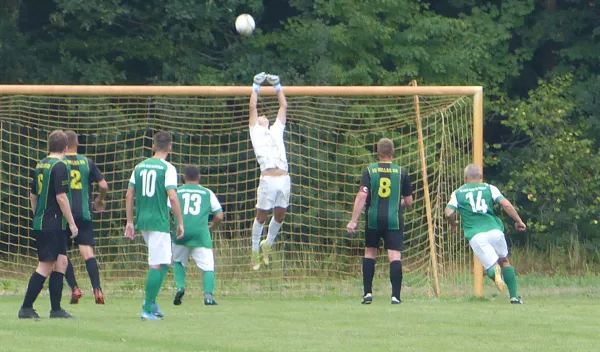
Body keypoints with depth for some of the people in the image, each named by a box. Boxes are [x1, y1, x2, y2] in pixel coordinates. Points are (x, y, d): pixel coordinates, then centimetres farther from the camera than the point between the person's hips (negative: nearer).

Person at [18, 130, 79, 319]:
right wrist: (72, 223, -13)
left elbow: (33, 195, 19)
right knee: (46, 266, -5)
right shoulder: (59, 166, -13)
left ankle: (56, 308, 10)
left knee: (61, 261, 11)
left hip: (40, 223, 9)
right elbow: (61, 197, -18)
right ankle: (26, 308, -5)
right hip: (53, 224, -9)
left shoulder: (41, 165, 12)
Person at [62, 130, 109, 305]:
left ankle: (74, 288, -3)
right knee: (87, 251, -1)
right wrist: (99, 201, 22)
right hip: (84, 214, 2)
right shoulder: (87, 162, 6)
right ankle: (97, 289, -13)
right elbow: (103, 185, 3)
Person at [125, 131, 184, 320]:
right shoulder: (167, 168, -8)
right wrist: (180, 223, -8)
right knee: (158, 265, -5)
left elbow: (129, 195, 11)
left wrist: (129, 222, 17)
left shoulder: (139, 167, 11)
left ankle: (150, 300, 12)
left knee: (163, 262, 20)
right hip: (159, 222, -7)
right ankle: (148, 309, -8)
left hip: (142, 222, 7)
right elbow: (172, 197, -15)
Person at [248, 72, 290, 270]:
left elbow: (284, 107, 27)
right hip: (268, 178, -4)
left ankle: (268, 243, 30)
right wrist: (256, 87, 16)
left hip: (284, 178, 4)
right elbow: (252, 107, 10)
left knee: (280, 215, 9)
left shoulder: (277, 130, 24)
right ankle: (255, 250, 11)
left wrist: (277, 86, 28)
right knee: (261, 215, 1)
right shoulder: (256, 132, 13)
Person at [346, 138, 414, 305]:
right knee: (395, 255, -5)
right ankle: (396, 295, -15)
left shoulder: (369, 171, 0)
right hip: (394, 219, -1)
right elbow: (409, 201, 7)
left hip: (373, 219, 1)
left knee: (370, 252, 17)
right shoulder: (401, 172, 2)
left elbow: (361, 196, -9)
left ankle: (367, 293, 14)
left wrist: (353, 220, -8)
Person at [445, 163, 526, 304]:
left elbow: (449, 213, 1)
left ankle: (494, 271, -39)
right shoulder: (490, 188, 13)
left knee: (491, 265, 0)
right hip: (494, 229, 1)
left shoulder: (457, 193, 14)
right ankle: (514, 296, 12)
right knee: (504, 260, 20)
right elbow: (506, 204, 0)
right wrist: (518, 221, 10)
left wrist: (453, 224, 22)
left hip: (475, 235, -1)